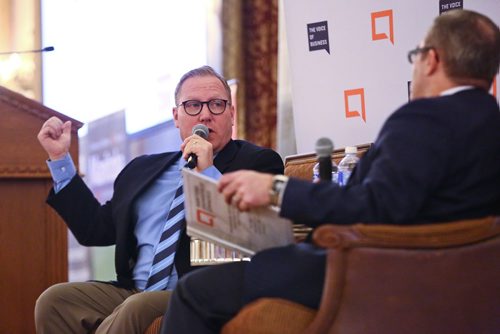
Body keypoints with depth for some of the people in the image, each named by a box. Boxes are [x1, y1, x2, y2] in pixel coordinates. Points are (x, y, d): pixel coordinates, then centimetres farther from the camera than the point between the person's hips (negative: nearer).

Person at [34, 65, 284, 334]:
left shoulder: (259, 162, 6)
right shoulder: (143, 169, 23)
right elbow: (95, 230, 25)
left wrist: (209, 172, -11)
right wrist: (59, 158, 25)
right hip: (133, 292, 6)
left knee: (139, 309, -36)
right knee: (54, 300, -19)